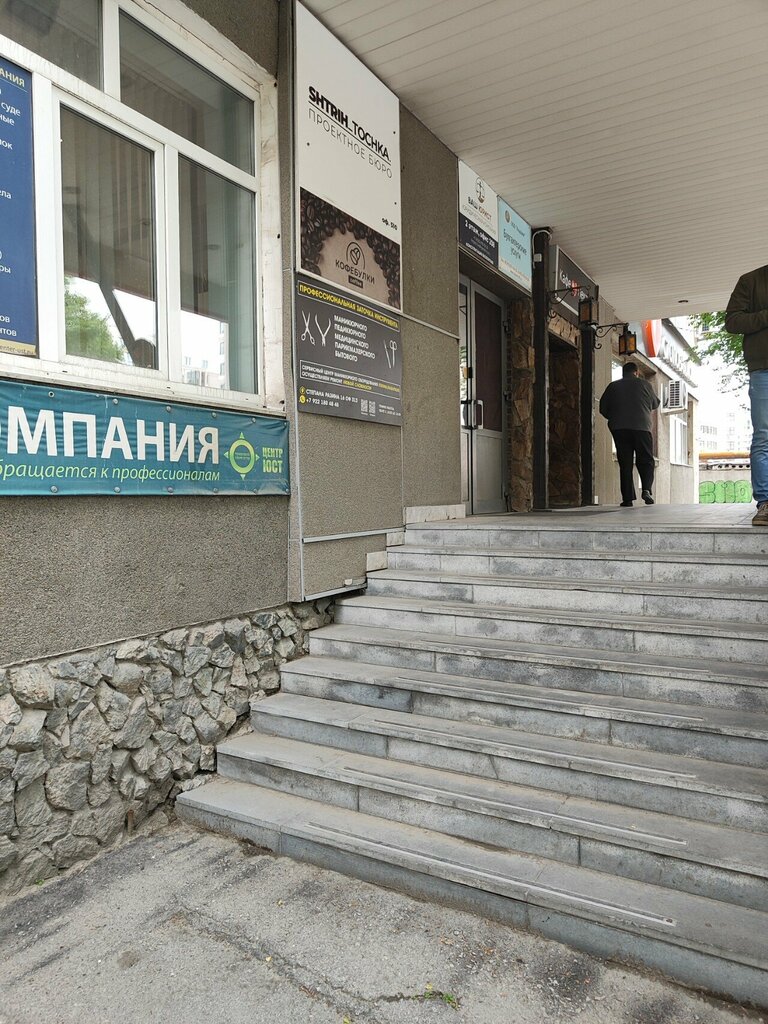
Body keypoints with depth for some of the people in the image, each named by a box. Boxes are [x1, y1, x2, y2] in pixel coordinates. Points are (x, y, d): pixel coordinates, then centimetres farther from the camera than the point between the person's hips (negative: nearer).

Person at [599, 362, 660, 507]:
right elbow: (655, 403, 17)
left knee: (625, 464, 3)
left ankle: (627, 498, -2)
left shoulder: (613, 386, 9)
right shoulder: (644, 384, 7)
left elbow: (603, 408, 9)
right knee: (645, 461, 7)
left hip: (619, 429, 1)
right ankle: (646, 488, -15)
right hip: (641, 427, -1)